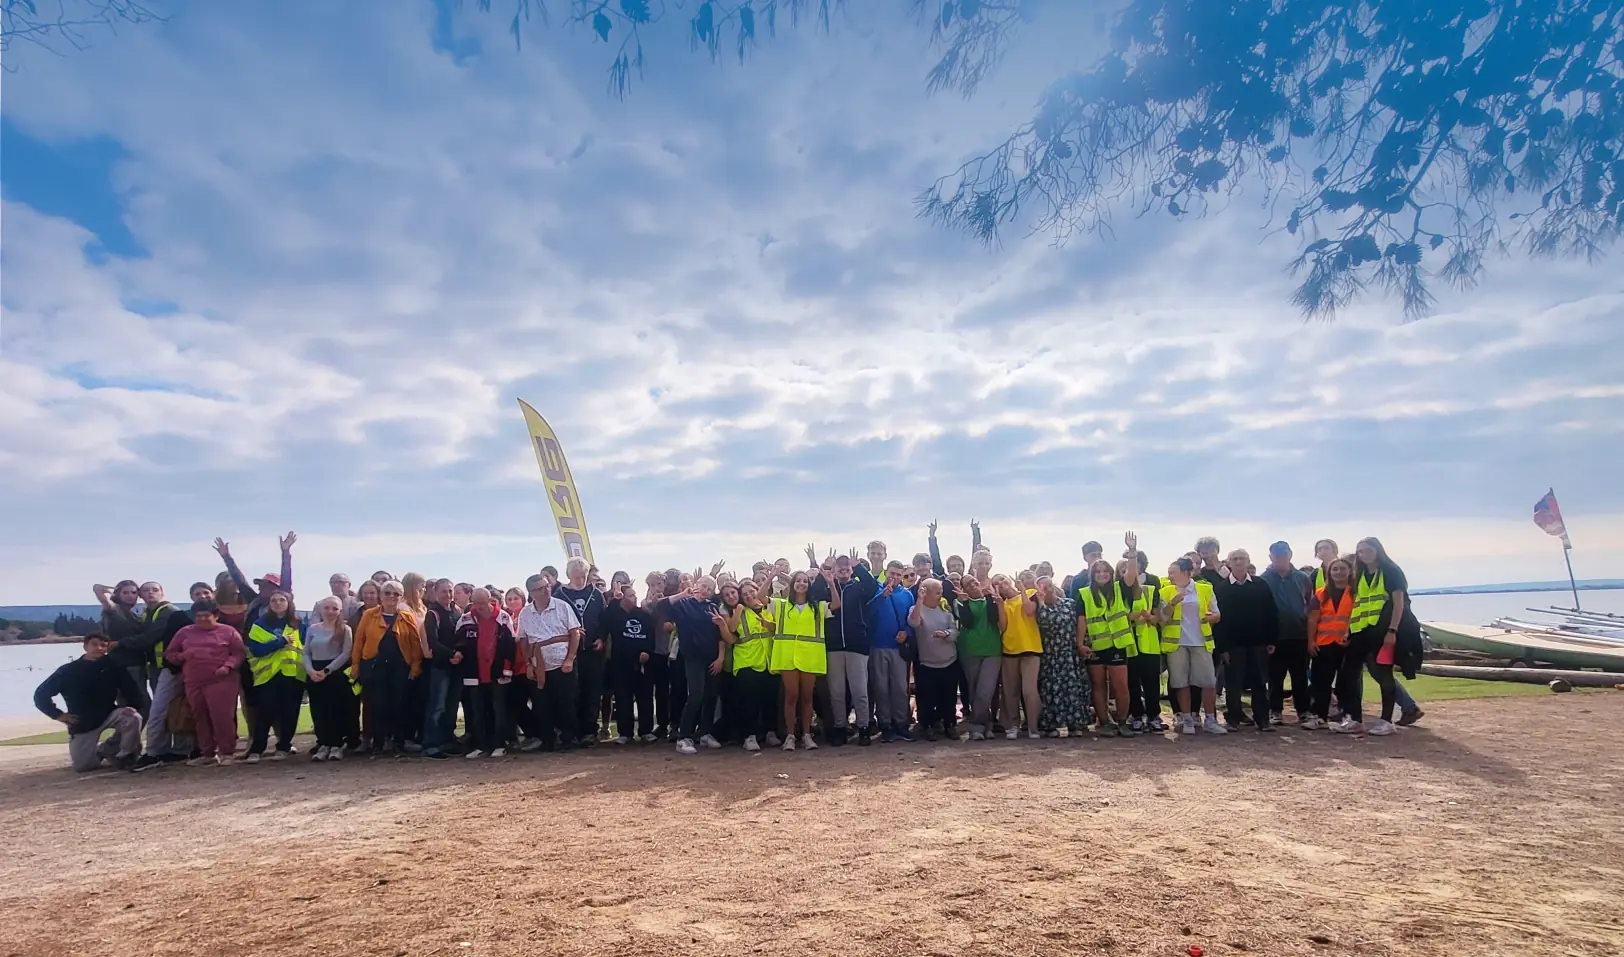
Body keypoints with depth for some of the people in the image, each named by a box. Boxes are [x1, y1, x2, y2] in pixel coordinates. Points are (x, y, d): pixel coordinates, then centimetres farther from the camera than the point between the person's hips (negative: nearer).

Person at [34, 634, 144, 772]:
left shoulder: (112, 665, -9)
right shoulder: (68, 670, -10)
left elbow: (130, 688, -7)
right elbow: (40, 694, -2)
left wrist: (128, 706, -22)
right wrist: (59, 715, -8)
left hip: (109, 714, 0)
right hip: (82, 723, 0)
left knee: (133, 718, -32)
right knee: (82, 765, -4)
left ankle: (125, 755, -6)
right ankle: (99, 751, 33)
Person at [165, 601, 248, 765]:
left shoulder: (228, 631, 4)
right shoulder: (185, 632, 15)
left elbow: (239, 653, -1)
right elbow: (169, 653, 18)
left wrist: (228, 667, -18)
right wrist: (181, 656, -3)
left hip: (221, 681, -4)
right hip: (193, 683, 5)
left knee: (221, 717, -8)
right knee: (201, 718, 10)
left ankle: (227, 752, 1)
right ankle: (207, 753, 21)